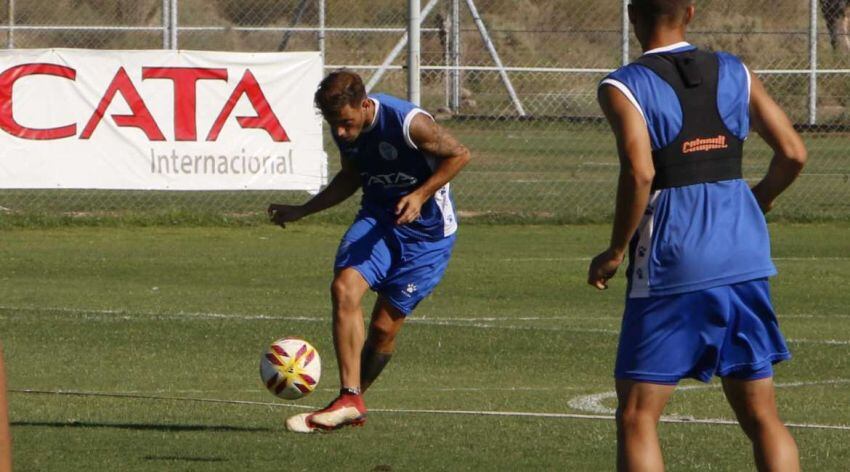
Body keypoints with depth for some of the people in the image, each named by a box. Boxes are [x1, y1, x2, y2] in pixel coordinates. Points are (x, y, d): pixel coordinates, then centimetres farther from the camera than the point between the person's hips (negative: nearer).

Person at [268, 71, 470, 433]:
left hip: (426, 230, -5)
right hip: (377, 219, 5)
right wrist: (301, 211, 11)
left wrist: (420, 195, -22)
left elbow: (459, 155, -12)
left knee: (385, 327, -4)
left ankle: (353, 400, 19)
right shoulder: (344, 130, -3)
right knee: (344, 288, -22)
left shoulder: (408, 122, -24)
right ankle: (350, 401, -23)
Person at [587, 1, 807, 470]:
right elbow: (793, 154, 6)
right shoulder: (734, 74, 8)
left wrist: (615, 252, -9)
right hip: (743, 259, 5)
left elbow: (639, 173, -21)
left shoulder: (623, 88, -6)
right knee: (762, 417, 11)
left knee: (637, 417, 3)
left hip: (671, 268, -5)